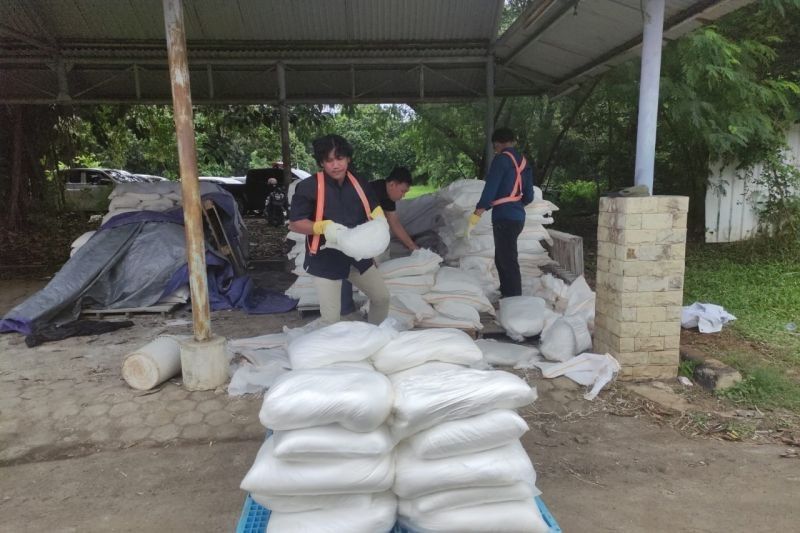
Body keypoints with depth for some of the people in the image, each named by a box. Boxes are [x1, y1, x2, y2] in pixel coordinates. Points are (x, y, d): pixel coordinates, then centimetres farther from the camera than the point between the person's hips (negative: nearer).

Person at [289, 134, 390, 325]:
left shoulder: (359, 183, 3)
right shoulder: (308, 187, -14)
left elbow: (375, 210, 14)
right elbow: (294, 223, -12)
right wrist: (323, 227, -29)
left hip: (357, 256, 6)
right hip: (326, 261, -5)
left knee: (382, 297, 17)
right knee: (331, 318, -4)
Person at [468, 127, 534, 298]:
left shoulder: (501, 159, -9)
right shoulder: (523, 161, 14)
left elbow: (490, 189, -17)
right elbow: (529, 196, 17)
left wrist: (476, 214, -17)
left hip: (505, 217, -9)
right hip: (517, 216, 9)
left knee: (508, 261, -6)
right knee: (502, 259, 18)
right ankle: (507, 295, 26)